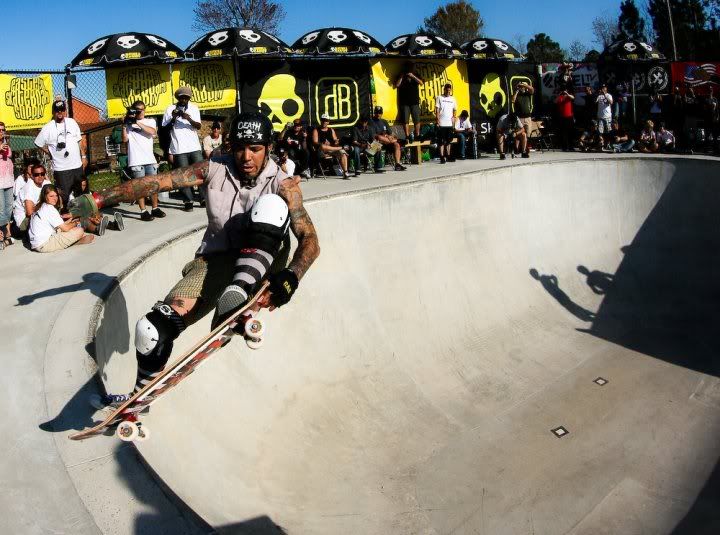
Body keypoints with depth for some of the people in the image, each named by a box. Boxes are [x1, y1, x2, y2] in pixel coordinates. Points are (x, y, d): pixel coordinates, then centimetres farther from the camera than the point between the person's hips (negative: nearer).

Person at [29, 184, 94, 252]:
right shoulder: (49, 208, -13)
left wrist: (67, 222, 15)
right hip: (44, 245, -10)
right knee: (79, 231, -13)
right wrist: (75, 223, 7)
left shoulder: (40, 208, 14)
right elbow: (65, 228, -12)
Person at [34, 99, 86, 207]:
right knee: (63, 195, -4)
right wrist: (52, 154, 0)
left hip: (77, 165, 4)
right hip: (61, 169, -4)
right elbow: (39, 144, 2)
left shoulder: (72, 122, 6)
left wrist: (83, 156, 10)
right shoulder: (48, 128, -6)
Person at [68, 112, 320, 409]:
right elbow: (157, 182, -7)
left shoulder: (282, 184, -9)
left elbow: (310, 240, -17)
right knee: (154, 328, -16)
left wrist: (290, 278, -35)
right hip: (214, 262, 2)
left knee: (271, 205, -29)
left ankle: (236, 297, -38)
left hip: (260, 265, -2)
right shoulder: (214, 170, -2)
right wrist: (98, 199, -15)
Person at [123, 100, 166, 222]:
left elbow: (152, 132, -9)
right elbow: (125, 139, 0)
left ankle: (155, 208, 18)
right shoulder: (129, 123, 8)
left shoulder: (150, 121, 12)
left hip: (150, 159, 2)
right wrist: (125, 124, -9)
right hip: (136, 161, -2)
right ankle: (143, 212, 0)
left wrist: (137, 122, -13)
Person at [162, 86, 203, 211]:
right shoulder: (170, 109, 1)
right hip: (179, 149, -2)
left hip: (194, 147, 2)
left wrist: (189, 118, -23)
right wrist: (173, 118, -15)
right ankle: (188, 201, 4)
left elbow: (198, 126, -5)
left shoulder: (194, 108, 6)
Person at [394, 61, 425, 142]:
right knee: (405, 120, -5)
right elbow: (396, 85, -5)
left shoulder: (416, 76, 12)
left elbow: (421, 83, -5)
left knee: (417, 119, -2)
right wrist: (402, 77, -10)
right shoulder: (401, 76, 9)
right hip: (404, 102, -1)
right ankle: (407, 136, -2)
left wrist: (413, 76, -13)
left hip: (415, 102, 1)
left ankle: (417, 135, 4)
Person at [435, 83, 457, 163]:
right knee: (441, 141, -3)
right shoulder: (439, 98, 1)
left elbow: (455, 109, 17)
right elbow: (437, 109, -3)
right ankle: (442, 157, -2)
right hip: (441, 124, -4)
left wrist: (454, 117, -1)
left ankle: (448, 156, 17)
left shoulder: (452, 99, 14)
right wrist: (437, 119, -12)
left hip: (449, 123, 4)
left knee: (448, 140, 10)